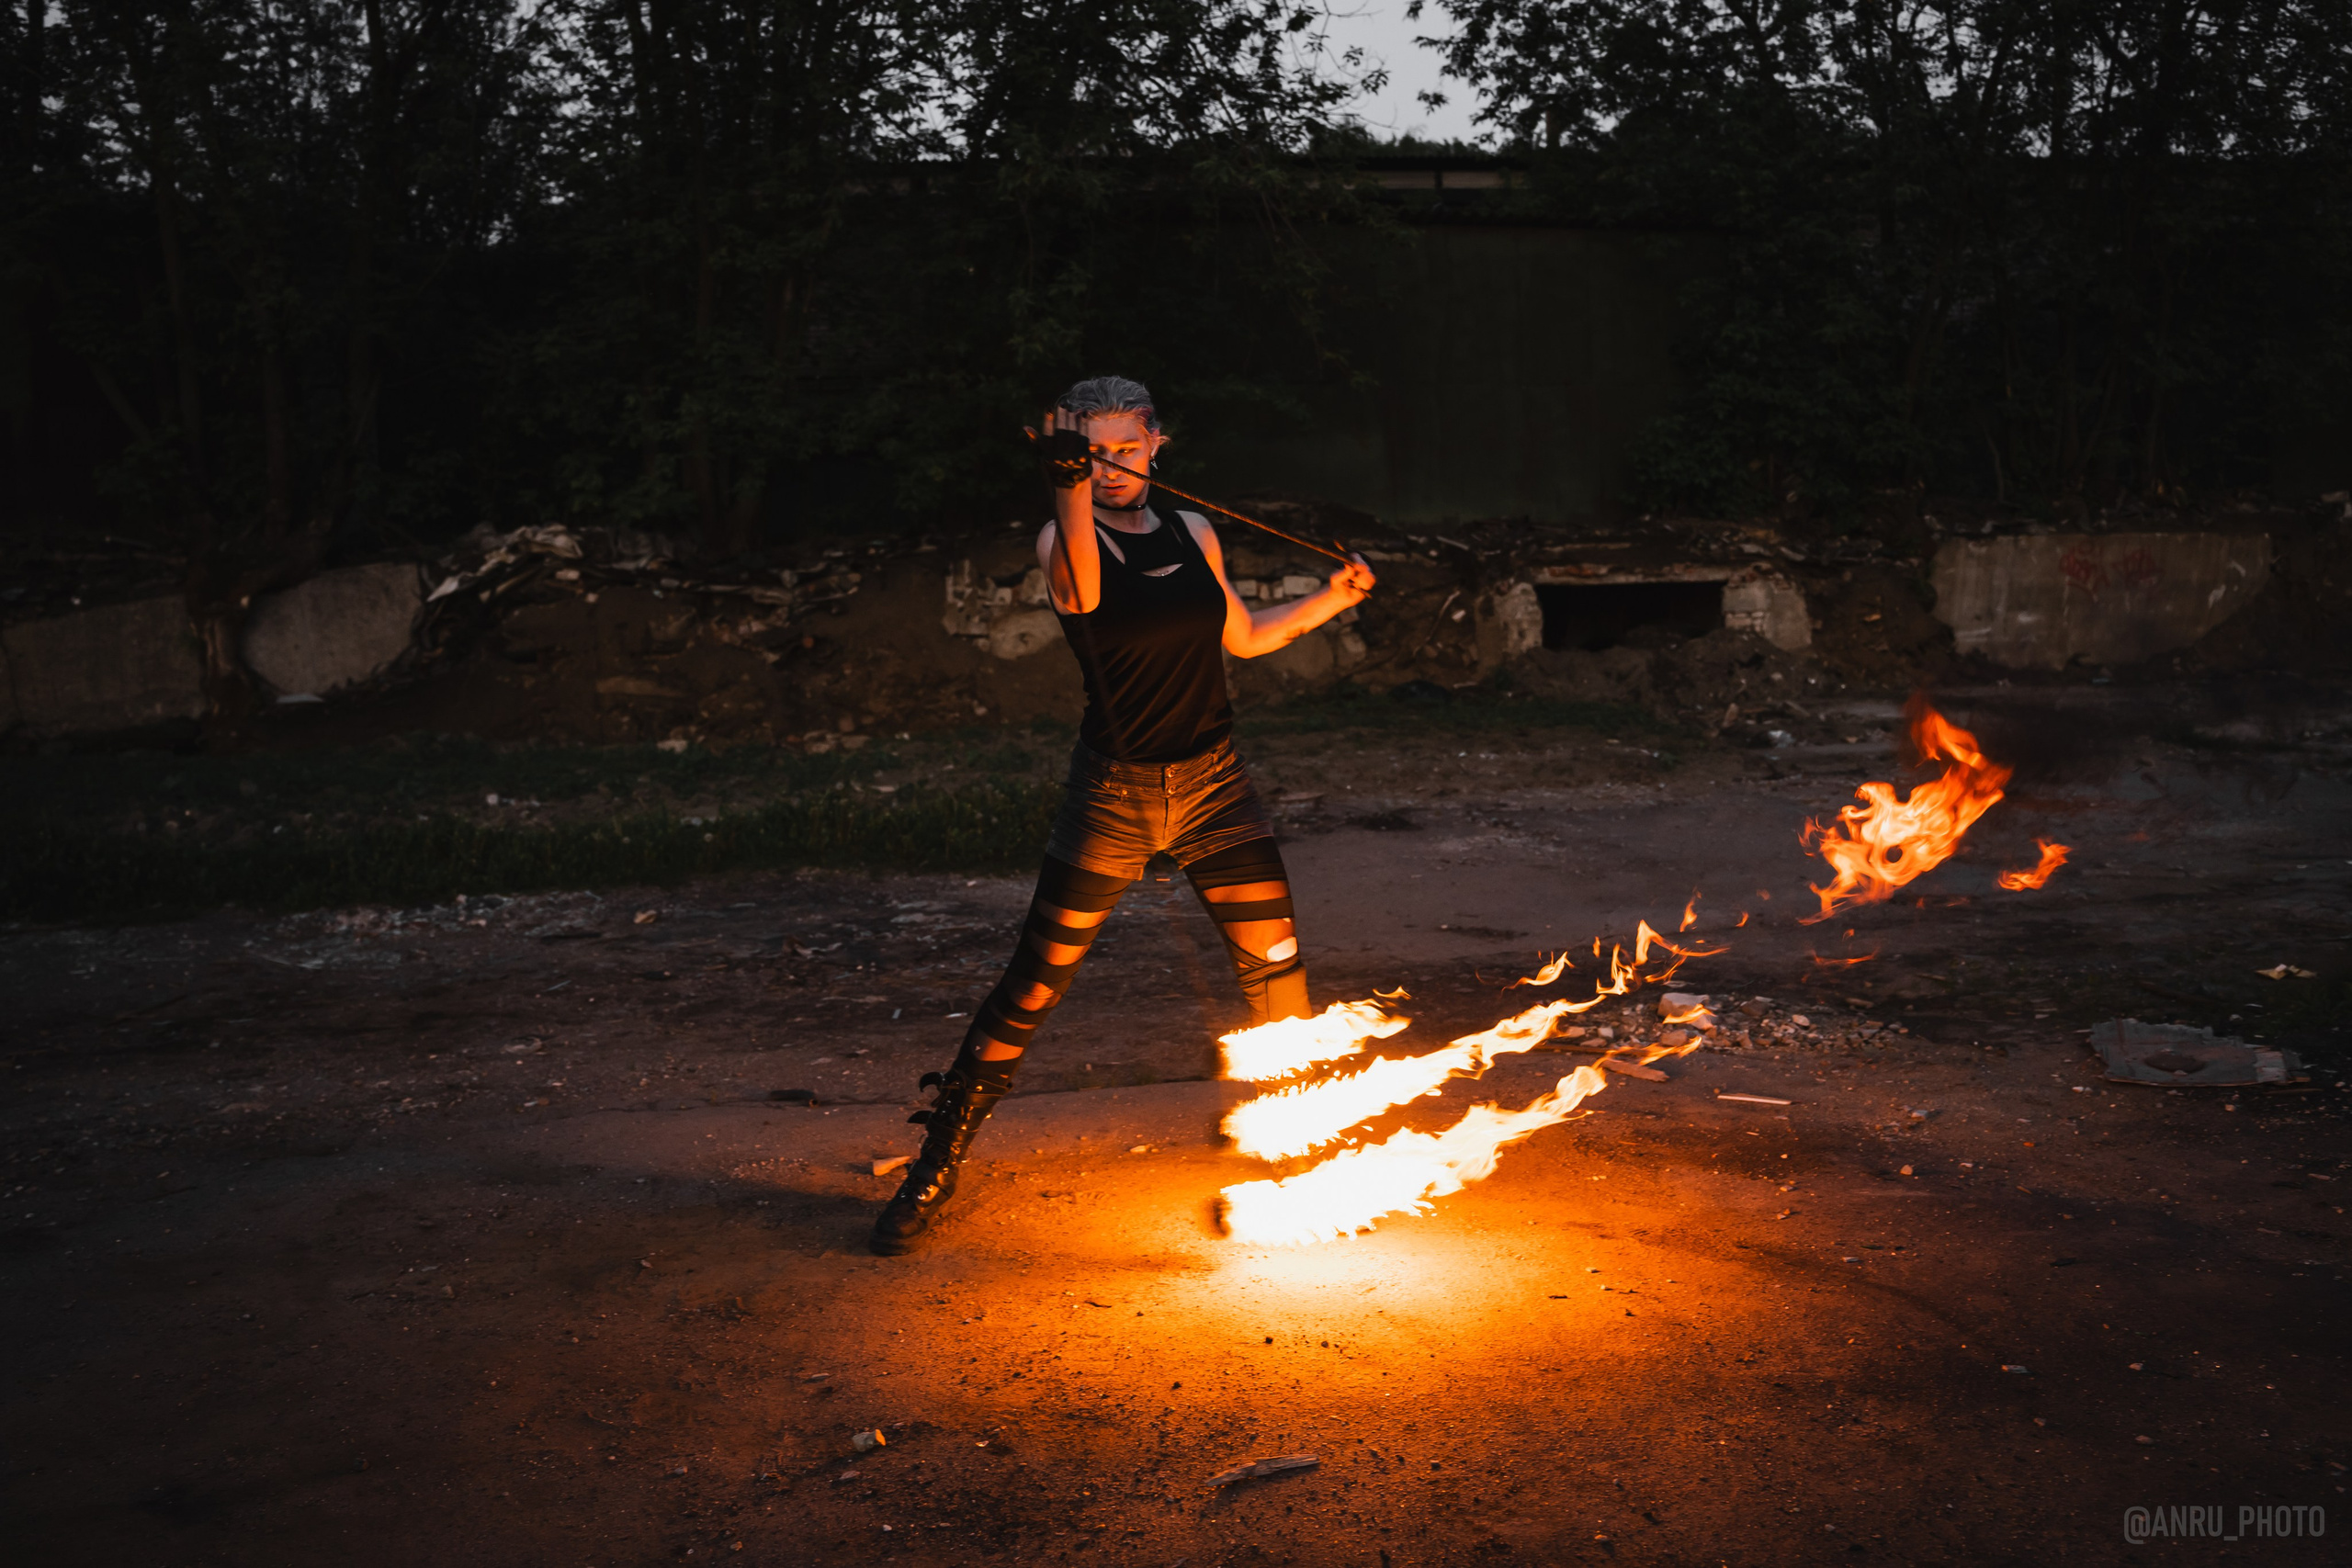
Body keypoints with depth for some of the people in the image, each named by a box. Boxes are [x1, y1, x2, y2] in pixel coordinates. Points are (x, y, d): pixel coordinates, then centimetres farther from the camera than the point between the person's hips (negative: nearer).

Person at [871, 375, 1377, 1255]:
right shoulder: (1066, 538, -6)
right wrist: (1074, 489, -46)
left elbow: (1242, 637, 22)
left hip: (1214, 785, 4)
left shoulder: (1192, 534, 8)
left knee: (1278, 972, 5)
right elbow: (1080, 589, -32)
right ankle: (936, 1169, 13)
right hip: (1114, 793, -4)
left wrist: (1328, 601, 15)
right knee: (1033, 986, -1)